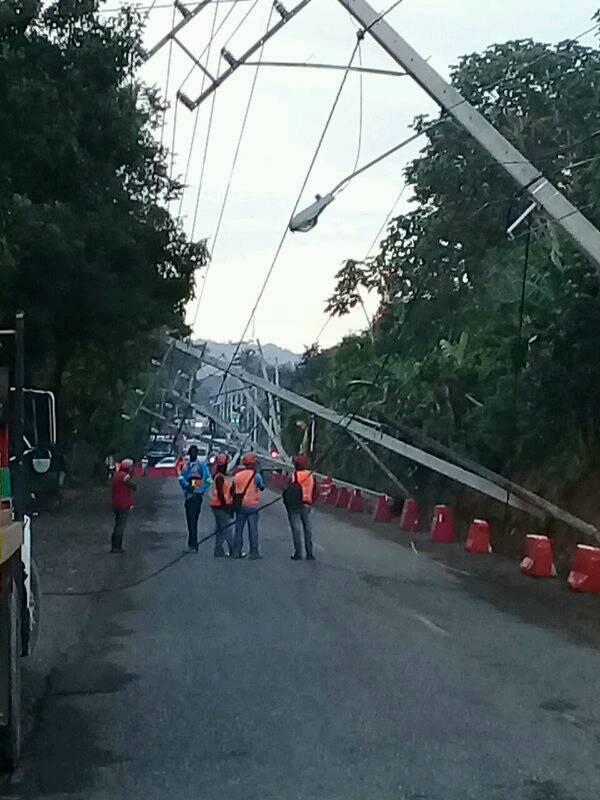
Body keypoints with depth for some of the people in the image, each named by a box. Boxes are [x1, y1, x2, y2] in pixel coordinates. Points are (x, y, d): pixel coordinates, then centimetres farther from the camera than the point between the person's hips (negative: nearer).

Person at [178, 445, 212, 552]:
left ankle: (193, 545, -16)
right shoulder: (186, 465, 15)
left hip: (197, 494, -6)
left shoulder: (201, 465, -1)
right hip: (188, 494, 6)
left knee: (193, 519, -14)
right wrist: (187, 485, -11)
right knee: (189, 519, 9)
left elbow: (208, 480, -3)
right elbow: (181, 477, 7)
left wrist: (200, 490, -12)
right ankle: (191, 544, 17)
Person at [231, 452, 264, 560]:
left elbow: (233, 491, 6)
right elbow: (262, 487, 3)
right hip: (252, 505, -4)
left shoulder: (237, 475, 4)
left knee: (239, 529, 9)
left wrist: (234, 505, 14)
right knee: (253, 529, 1)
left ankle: (236, 552, 11)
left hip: (240, 505, 4)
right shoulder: (256, 475, -8)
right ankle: (254, 552, 0)